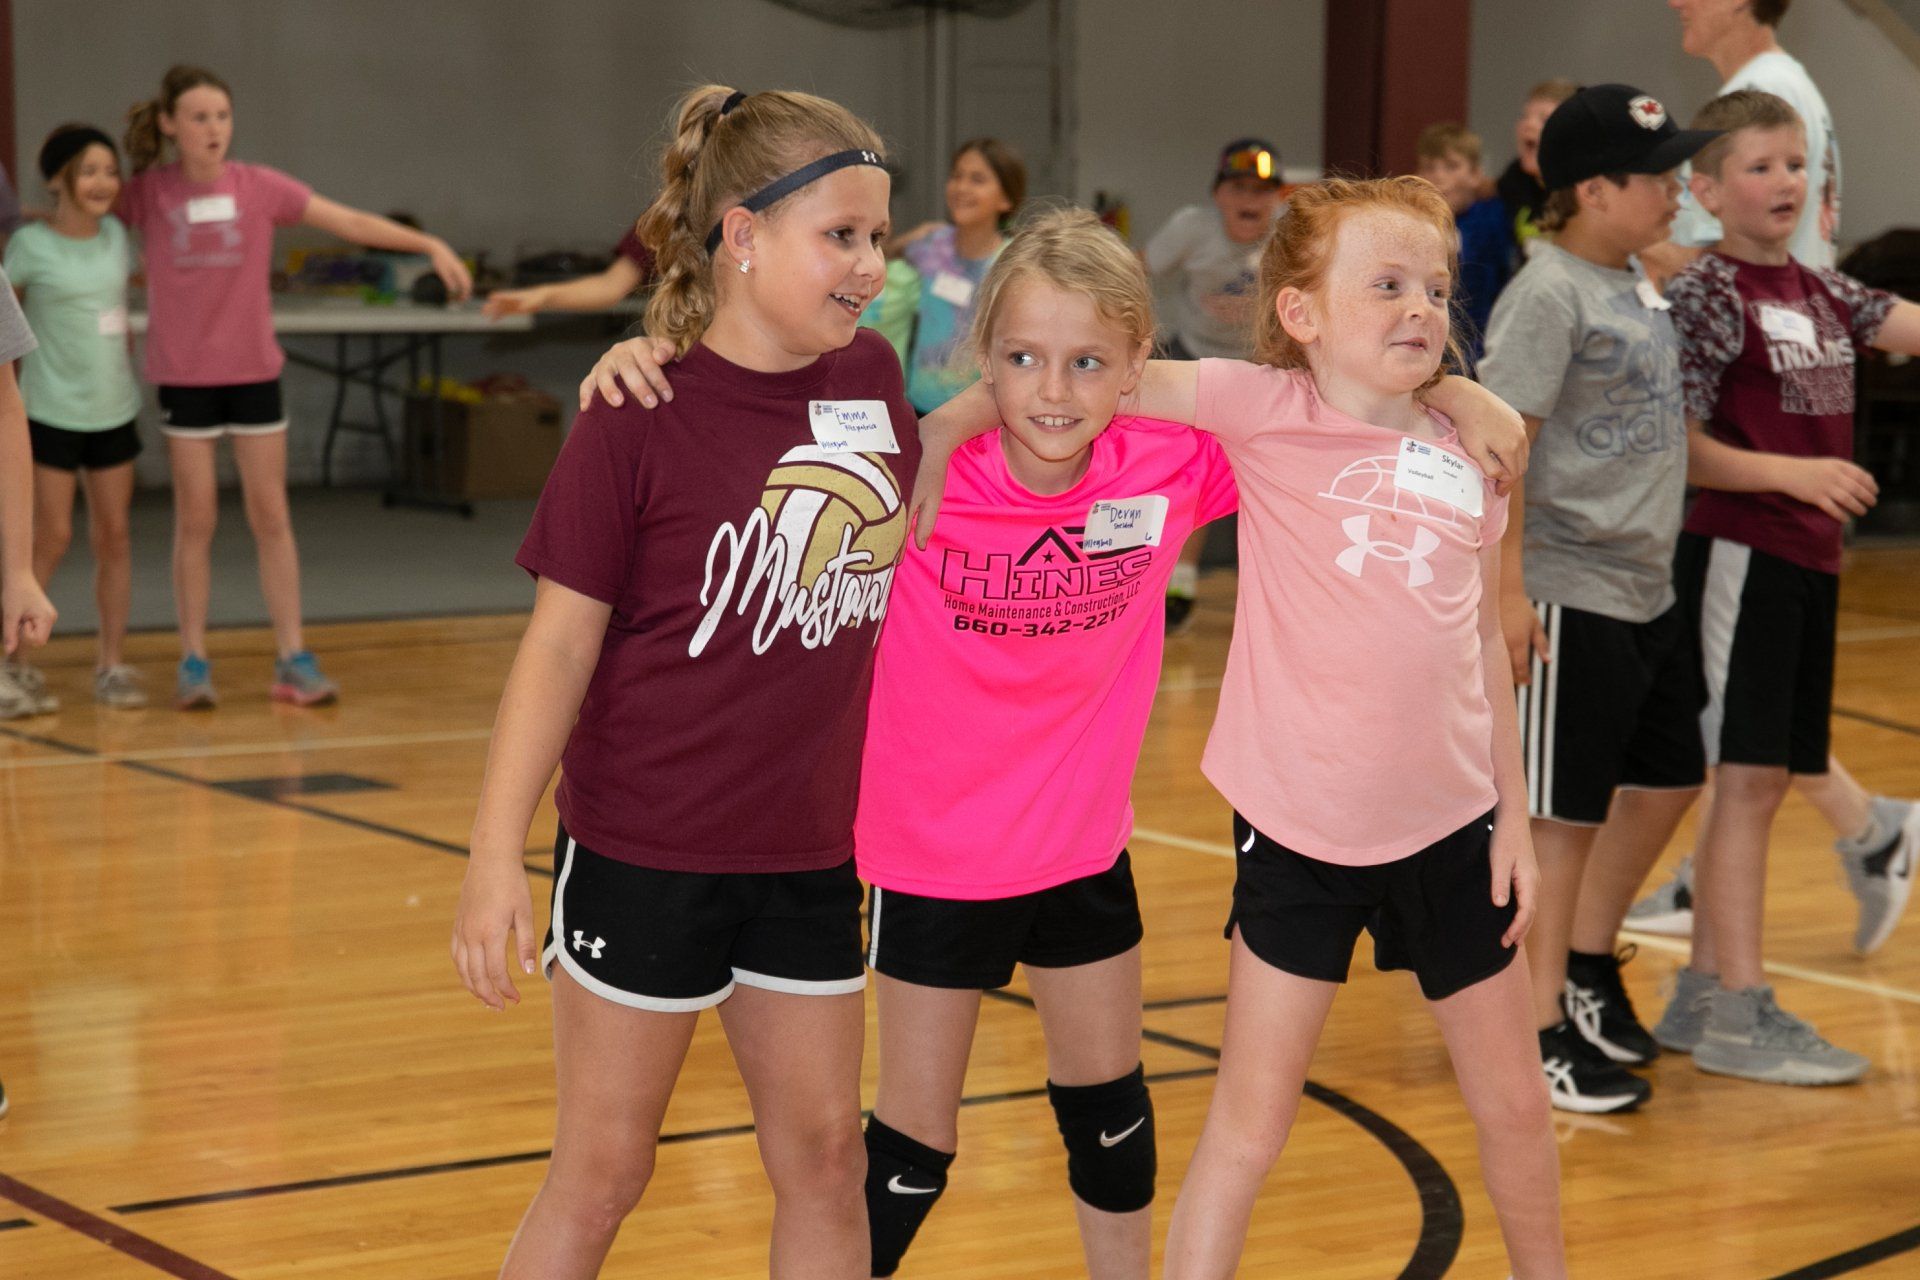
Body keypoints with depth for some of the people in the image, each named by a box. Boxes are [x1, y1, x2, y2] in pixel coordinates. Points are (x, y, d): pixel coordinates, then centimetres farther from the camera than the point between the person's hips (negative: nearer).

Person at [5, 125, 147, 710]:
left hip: (115, 412, 4)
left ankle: (112, 665, 12)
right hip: (52, 413, -4)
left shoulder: (117, 236, 4)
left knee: (113, 537, 5)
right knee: (51, 538, -4)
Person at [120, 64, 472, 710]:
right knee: (196, 519, 2)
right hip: (184, 375, -1)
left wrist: (429, 244, -14)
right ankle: (193, 662, 11)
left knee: (271, 516, 4)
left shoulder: (261, 188, -4)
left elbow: (352, 222, -7)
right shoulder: (146, 194, -5)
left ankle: (293, 659, 8)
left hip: (254, 371, 1)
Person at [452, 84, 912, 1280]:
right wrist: (498, 855, -14)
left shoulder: (872, 377, 0)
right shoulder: (640, 417, -14)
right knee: (601, 1173, 5)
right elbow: (562, 641, -12)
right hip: (644, 852, -5)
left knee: (826, 1156, 11)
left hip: (807, 853, 5)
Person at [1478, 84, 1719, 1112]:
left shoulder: (1637, 285, 11)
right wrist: (1508, 591, -23)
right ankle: (1540, 1027, 9)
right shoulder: (1548, 296, -15)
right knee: (1561, 814, -1)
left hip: (1649, 591, 9)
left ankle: (1584, 963, 33)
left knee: (1667, 782, 17)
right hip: (1570, 596, -9)